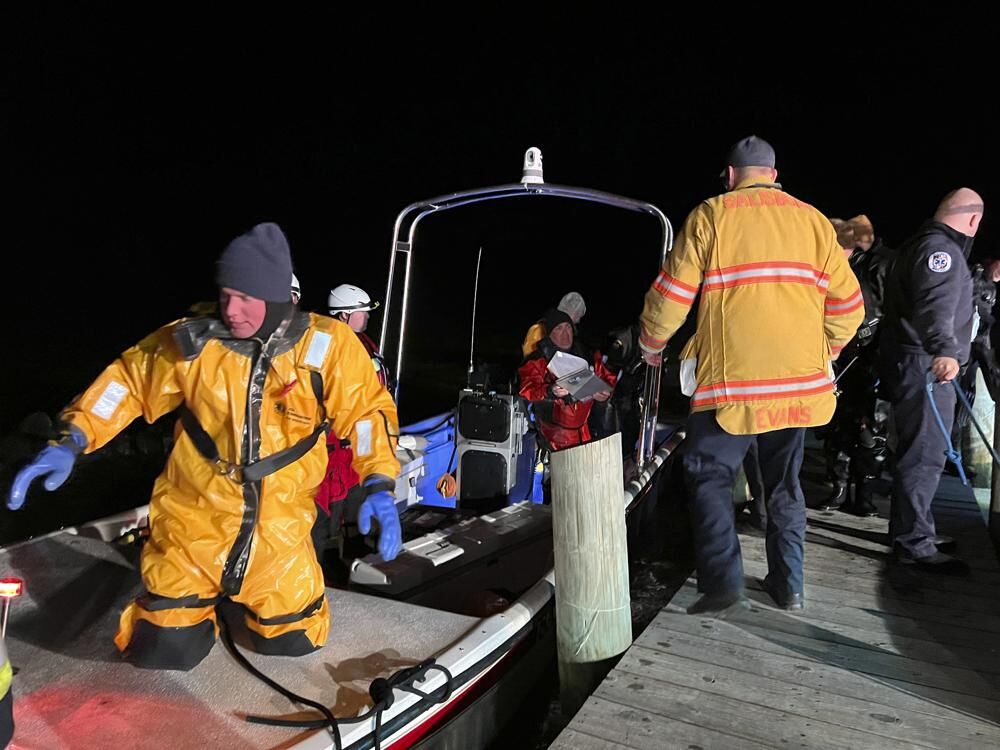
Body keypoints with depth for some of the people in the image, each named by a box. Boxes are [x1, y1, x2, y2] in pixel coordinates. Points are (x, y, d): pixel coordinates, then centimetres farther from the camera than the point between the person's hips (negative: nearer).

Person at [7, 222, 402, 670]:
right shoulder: (195, 340, -11)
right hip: (196, 519, 0)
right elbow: (129, 381, -1)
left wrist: (379, 486, -22)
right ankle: (203, 593, 37)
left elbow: (367, 410, -10)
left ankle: (240, 592, 42)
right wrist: (72, 442, -12)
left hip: (278, 526, 0)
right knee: (166, 651, 3)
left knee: (292, 642, 10)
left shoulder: (326, 345, -13)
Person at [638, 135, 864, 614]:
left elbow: (672, 292, -3)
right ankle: (788, 586, 22)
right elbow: (847, 303, 9)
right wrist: (825, 350, 26)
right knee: (785, 483, 17)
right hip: (799, 379, 4)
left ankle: (722, 582, -2)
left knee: (709, 476, 8)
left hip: (730, 378, -4)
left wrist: (652, 343, 14)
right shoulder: (812, 220, 9)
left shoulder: (710, 216, -2)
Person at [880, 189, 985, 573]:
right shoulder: (941, 248, -14)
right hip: (923, 365, -11)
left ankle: (909, 529, 29)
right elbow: (935, 306, -33)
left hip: (912, 362, 11)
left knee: (917, 452, 18)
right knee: (924, 455, -8)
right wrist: (945, 352, -50)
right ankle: (914, 542, -4)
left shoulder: (921, 243, 20)